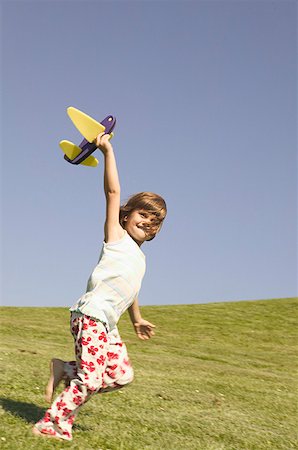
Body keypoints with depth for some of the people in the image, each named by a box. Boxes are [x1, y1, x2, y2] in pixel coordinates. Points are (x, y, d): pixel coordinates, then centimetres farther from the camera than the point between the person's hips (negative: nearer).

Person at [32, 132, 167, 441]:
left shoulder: (139, 256, 23)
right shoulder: (116, 236, 2)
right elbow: (113, 191, -8)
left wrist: (137, 320, 45)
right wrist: (108, 151, -14)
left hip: (107, 324, 8)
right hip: (91, 314, -8)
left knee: (122, 375, 2)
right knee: (91, 379, -13)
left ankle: (66, 370, 11)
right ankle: (51, 424, -4)